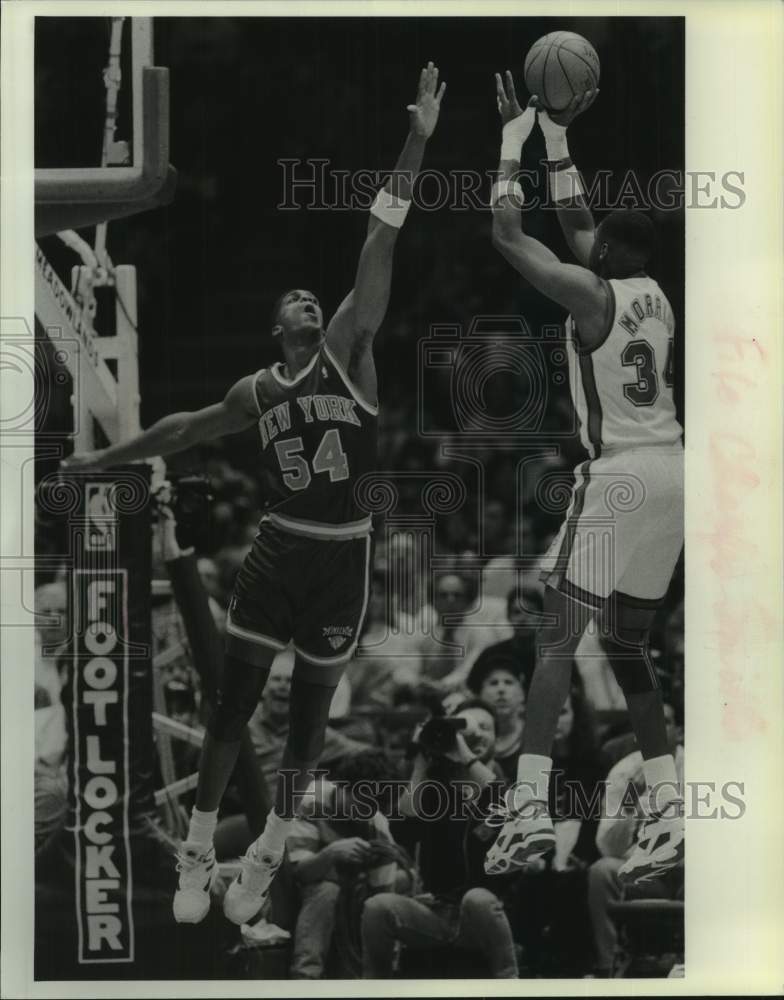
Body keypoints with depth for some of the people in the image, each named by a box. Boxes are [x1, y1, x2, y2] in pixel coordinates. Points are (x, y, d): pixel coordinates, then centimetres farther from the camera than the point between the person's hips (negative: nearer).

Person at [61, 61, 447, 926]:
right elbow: (185, 428, 22)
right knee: (234, 700, 2)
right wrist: (108, 458, 28)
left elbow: (378, 250, -11)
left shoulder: (348, 352, -3)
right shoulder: (256, 392, 5)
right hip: (279, 548, 2)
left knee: (309, 712, 9)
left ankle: (267, 854, 26)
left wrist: (416, 144, -16)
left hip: (344, 556, -2)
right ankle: (198, 855, 14)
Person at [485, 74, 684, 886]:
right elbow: (572, 223, 28)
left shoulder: (590, 293, -9)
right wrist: (555, 138, 29)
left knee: (557, 635, -5)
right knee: (626, 644, 14)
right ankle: (669, 811, 10)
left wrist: (513, 138, 1)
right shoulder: (655, 294, 14)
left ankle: (528, 808, -13)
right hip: (670, 472, 8)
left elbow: (506, 233, -8)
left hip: (619, 475, -8)